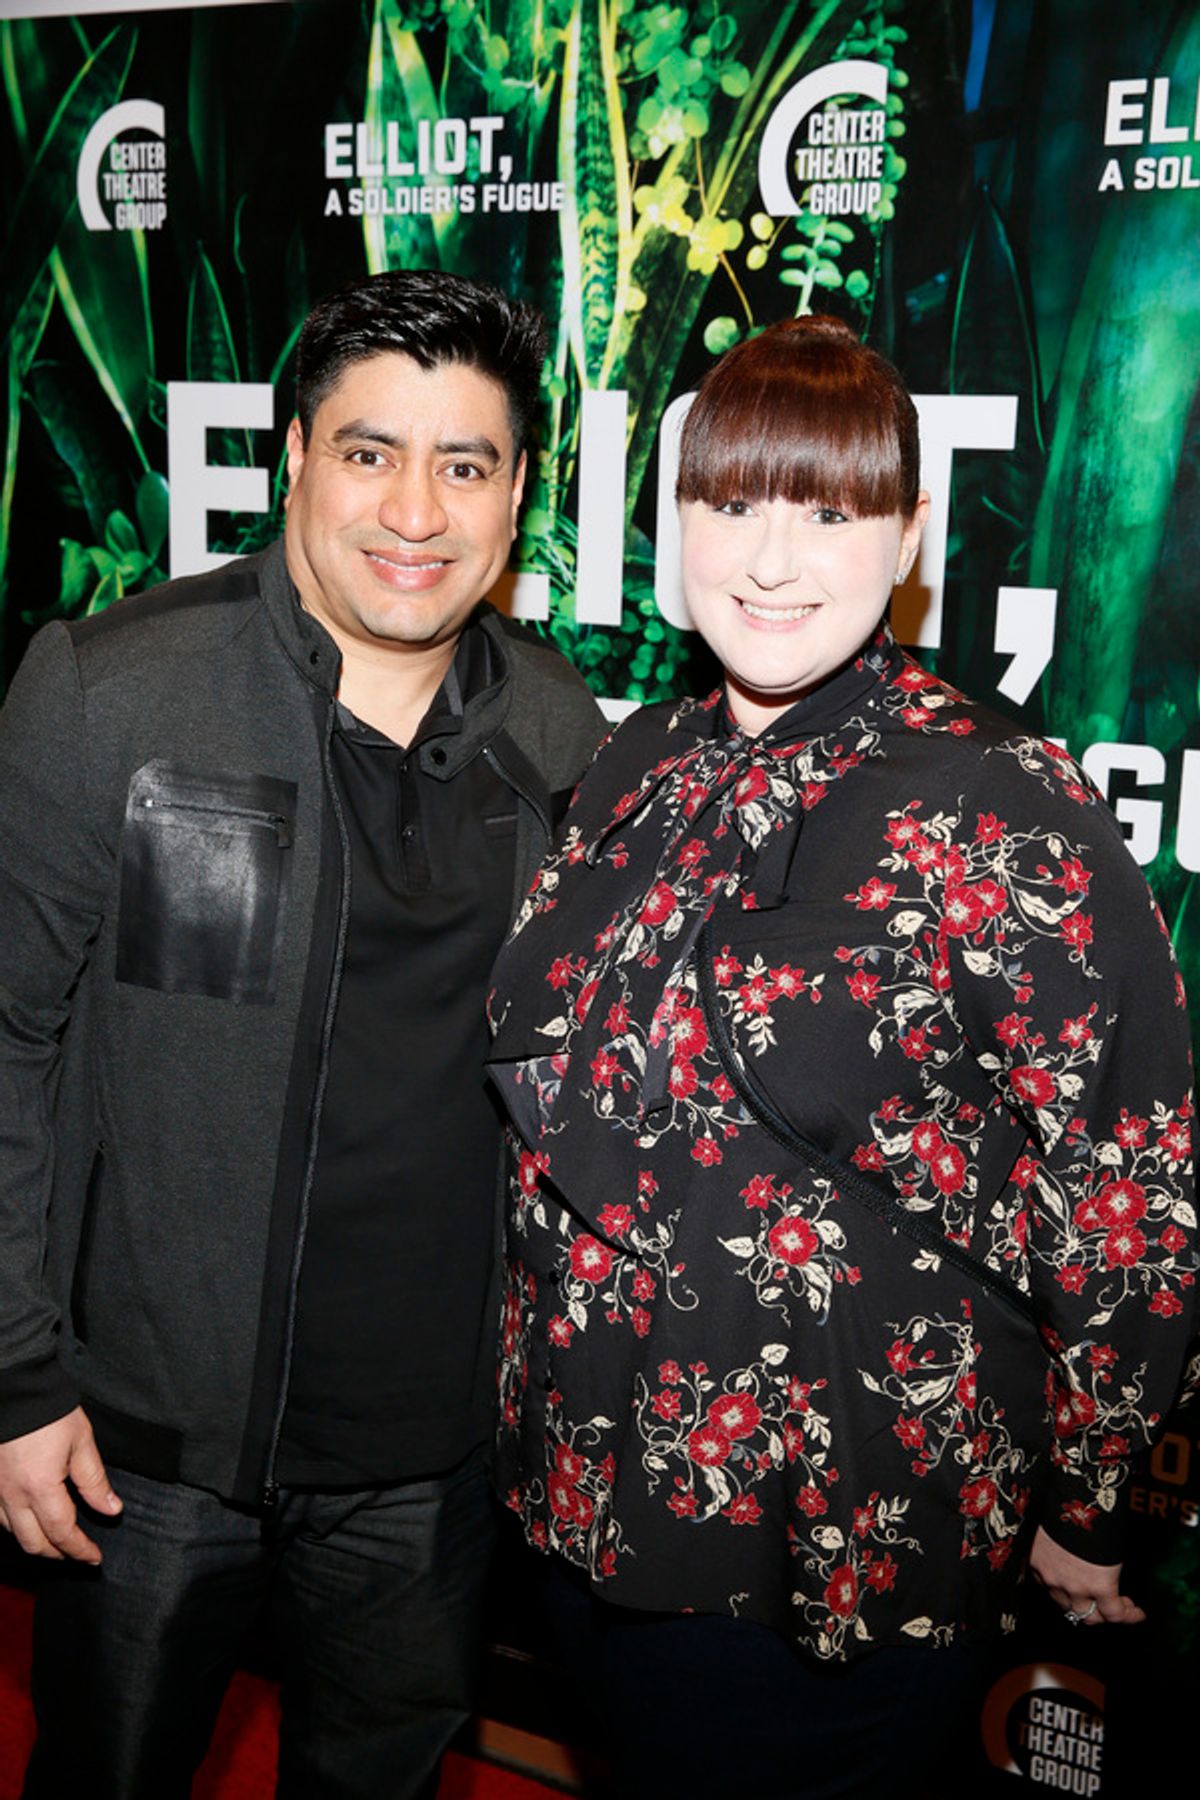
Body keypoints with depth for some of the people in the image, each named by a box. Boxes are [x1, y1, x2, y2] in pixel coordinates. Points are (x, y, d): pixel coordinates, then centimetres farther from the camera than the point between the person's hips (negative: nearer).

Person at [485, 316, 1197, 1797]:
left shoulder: (1004, 816, -18)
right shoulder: (639, 771, 1)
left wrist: (1081, 1511, -6)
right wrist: (543, 1376, 15)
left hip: (837, 1557, -6)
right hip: (587, 1498, 6)